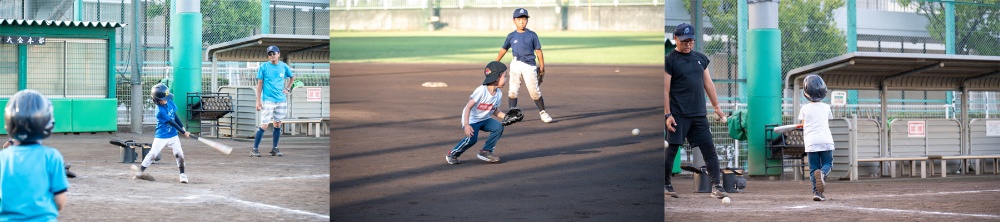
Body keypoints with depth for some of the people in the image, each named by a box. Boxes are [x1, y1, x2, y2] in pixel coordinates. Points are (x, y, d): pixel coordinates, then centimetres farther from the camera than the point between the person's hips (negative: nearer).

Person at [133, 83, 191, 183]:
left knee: (179, 154, 0)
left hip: (173, 135, 6)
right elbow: (171, 122, -19)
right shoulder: (160, 111, -23)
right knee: (152, 154, 0)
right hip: (161, 137, -6)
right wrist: (183, 132, -15)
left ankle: (182, 174, 9)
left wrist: (182, 127, 2)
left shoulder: (170, 102, -3)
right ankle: (140, 172, 12)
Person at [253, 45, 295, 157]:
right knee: (264, 125, -9)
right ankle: (254, 150, -3)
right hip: (268, 100, -4)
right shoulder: (263, 67, -4)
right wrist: (258, 101, -8)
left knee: (277, 124, 8)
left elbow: (292, 77, 23)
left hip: (281, 100, 4)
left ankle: (275, 149, 17)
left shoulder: (284, 66, 5)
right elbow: (259, 84, -3)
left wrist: (288, 89, 10)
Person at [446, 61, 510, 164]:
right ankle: (452, 154, -2)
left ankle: (486, 151, -2)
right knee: (471, 139, -25)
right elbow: (468, 107, -27)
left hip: (484, 119, 7)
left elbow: (494, 110, 10)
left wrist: (506, 116, -7)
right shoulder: (482, 90, -26)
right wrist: (466, 125, -34)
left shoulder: (499, 94, -4)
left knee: (499, 127, -16)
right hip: (472, 119, -7)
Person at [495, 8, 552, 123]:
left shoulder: (532, 35, 2)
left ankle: (542, 113, 12)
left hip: (529, 66, -2)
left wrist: (542, 67, 2)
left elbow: (538, 51, 4)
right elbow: (503, 49, 13)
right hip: (515, 65, 2)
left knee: (535, 91, -1)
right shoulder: (511, 36, 7)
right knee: (513, 90, 0)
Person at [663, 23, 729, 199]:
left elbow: (708, 83, 19)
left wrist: (716, 107, 15)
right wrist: (667, 114, -13)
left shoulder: (701, 58, 14)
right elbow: (665, 90, -7)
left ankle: (716, 186, 0)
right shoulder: (669, 60, -3)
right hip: (678, 115, -5)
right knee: (671, 149, -2)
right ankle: (665, 185, 12)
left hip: (699, 114, 5)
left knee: (709, 149, -1)